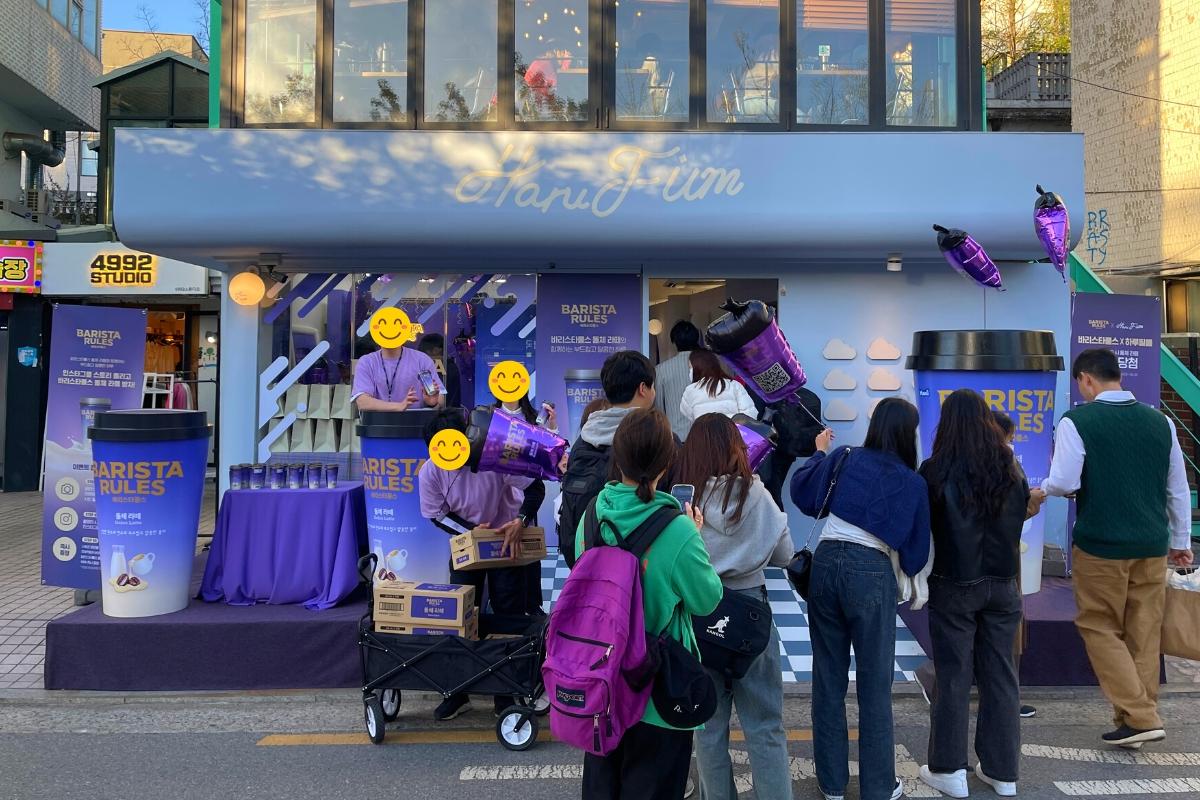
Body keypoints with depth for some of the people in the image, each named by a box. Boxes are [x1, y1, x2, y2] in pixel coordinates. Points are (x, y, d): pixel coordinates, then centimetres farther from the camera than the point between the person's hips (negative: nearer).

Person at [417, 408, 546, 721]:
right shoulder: (430, 471, -20)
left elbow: (535, 487, -21)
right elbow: (437, 514, -7)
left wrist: (520, 521, -35)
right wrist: (470, 531, -21)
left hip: (507, 540, -2)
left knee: (509, 614, 1)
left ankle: (506, 695, 15)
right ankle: (457, 692, 17)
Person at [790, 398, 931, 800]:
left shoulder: (844, 459, 4)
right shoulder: (914, 483, 3)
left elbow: (801, 491, 11)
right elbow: (916, 551, 5)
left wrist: (819, 452, 24)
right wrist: (906, 572, 26)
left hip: (826, 562, 2)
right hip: (872, 572, -2)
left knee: (828, 677, 13)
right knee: (875, 685, 9)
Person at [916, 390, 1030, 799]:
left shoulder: (936, 471, -14)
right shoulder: (1010, 469, -1)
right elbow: (1020, 517, 10)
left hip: (954, 585, -4)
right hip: (1002, 584, 4)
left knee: (954, 676, 6)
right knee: (1000, 675, 13)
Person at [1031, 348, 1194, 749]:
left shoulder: (1077, 421, -11)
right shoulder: (1159, 421, 6)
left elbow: (1063, 483, -17)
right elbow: (1178, 489, 10)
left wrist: (1042, 491, 6)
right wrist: (1180, 542, 19)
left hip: (1100, 546, -5)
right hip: (1153, 546, 6)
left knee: (1100, 629, 9)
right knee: (1144, 634, 13)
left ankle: (1141, 717, 3)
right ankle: (1135, 720, 21)